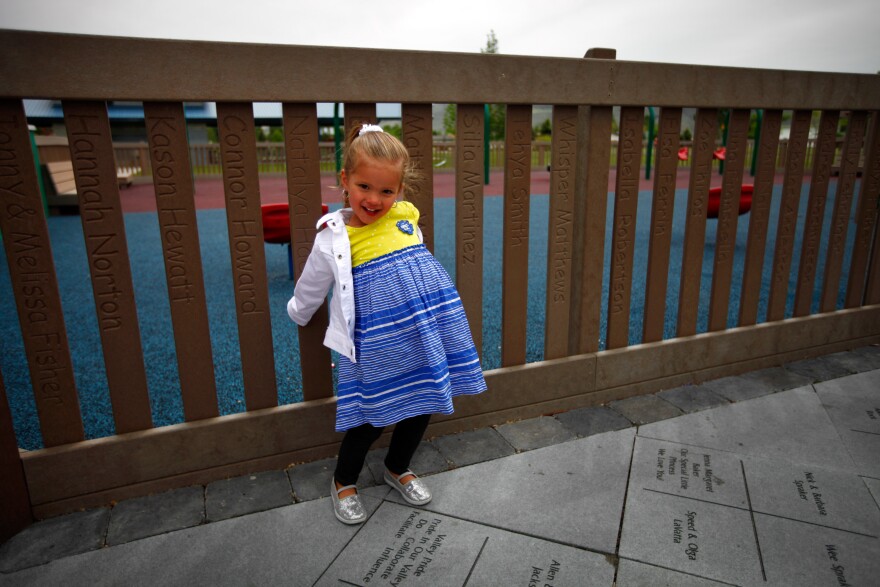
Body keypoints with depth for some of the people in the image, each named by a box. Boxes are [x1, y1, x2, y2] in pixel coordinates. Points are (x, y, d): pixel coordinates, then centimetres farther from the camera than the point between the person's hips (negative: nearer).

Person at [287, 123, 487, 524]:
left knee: (422, 406, 18)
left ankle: (398, 469, 45)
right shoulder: (334, 239, -8)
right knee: (372, 419, 7)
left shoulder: (406, 218, 2)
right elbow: (309, 289, 10)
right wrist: (297, 314, 25)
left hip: (426, 339, 5)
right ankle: (343, 483, 36)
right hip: (376, 349, -4)